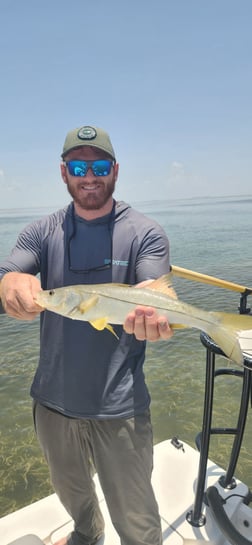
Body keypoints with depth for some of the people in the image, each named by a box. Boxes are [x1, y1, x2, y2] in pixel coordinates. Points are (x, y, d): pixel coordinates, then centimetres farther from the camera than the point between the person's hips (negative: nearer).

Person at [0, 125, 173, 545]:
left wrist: (150, 316, -46)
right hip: (53, 400, 4)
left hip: (119, 408, -3)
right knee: (70, 491, 30)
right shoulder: (42, 233, -1)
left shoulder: (145, 234, -9)